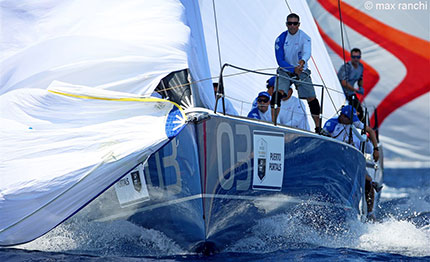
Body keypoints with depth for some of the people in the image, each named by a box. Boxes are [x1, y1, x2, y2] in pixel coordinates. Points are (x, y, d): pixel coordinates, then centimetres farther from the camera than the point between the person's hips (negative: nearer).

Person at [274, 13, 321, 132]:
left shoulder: (305, 37, -9)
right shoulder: (281, 39, -6)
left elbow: (307, 52, -28)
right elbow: (280, 60, -9)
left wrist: (302, 61, -51)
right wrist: (293, 69, -24)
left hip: (302, 71, 0)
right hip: (285, 71, 0)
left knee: (312, 99, 0)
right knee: (278, 93, -22)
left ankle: (318, 127, 13)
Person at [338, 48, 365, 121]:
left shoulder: (361, 66, 2)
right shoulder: (346, 67, -23)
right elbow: (344, 83, -31)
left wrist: (361, 87, -2)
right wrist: (356, 90, -30)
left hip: (350, 93, 8)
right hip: (341, 93, -8)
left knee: (359, 112, 8)